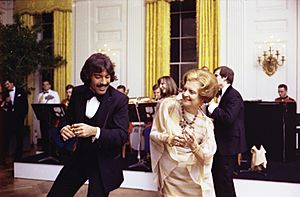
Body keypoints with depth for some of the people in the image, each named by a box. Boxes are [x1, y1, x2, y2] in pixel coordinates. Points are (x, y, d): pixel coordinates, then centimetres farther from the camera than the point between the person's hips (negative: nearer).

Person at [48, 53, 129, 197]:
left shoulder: (120, 100, -15)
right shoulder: (77, 93, -2)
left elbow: (122, 135, -20)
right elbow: (68, 119, 9)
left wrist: (95, 131, -35)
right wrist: (65, 128, -16)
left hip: (104, 163, -4)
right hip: (80, 155, 4)